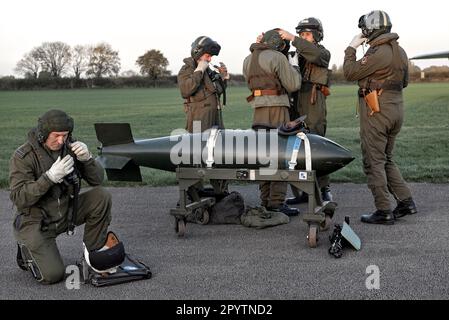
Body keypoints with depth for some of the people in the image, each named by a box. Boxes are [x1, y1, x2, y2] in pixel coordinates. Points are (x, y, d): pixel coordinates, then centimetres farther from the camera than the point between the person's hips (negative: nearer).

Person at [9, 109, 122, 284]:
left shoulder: (69, 148, -5)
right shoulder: (23, 157, -17)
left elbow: (97, 179, -5)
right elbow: (18, 198, -24)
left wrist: (86, 158, -25)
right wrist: (50, 177, -34)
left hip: (65, 213, 5)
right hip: (35, 222, -4)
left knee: (101, 196, -17)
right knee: (52, 275, -17)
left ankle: (95, 250, 0)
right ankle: (27, 251, 16)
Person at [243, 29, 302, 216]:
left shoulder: (248, 60, 16)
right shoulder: (277, 57, -7)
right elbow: (292, 85, -6)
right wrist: (294, 70, 13)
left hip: (258, 108, 7)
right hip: (276, 108, -7)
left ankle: (266, 200, 13)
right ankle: (276, 202, -9)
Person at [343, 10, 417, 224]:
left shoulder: (379, 52, -17)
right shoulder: (399, 51, 12)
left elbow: (350, 73, -15)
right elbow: (404, 81, 21)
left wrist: (351, 48, -3)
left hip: (377, 111, -9)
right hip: (396, 108, 9)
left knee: (374, 162, -2)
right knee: (386, 159, 18)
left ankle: (384, 212, 0)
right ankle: (406, 201, 17)